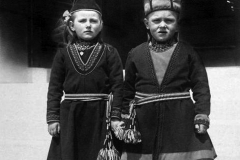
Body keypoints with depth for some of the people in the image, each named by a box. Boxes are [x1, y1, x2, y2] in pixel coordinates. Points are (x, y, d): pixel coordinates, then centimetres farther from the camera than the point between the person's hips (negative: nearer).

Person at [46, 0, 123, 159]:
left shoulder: (109, 52, 0)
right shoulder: (63, 54, 5)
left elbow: (117, 86, -4)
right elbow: (55, 88, 4)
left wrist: (116, 117, -9)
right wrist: (53, 118, -1)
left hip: (100, 117, -1)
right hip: (70, 116, 2)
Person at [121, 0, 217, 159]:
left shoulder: (187, 52, 2)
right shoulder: (135, 54, 5)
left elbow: (201, 86, 1)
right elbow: (128, 91, 10)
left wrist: (202, 114, -10)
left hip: (181, 122, -1)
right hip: (145, 124, 1)